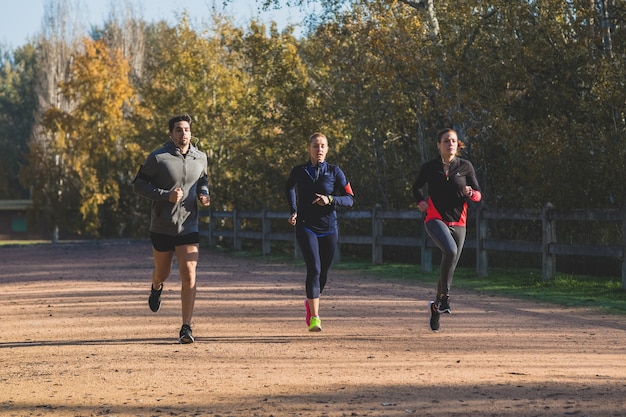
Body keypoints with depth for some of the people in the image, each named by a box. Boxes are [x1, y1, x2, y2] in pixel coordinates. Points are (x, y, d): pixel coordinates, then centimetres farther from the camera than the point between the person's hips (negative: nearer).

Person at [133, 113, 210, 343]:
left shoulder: (200, 158, 3)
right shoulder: (158, 158, -10)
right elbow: (139, 184, -7)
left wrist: (203, 194, 0)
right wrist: (166, 195, -19)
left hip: (188, 227, 1)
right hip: (162, 227, -1)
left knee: (189, 275, -12)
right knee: (162, 272, 16)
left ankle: (186, 328, -9)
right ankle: (156, 289, 55)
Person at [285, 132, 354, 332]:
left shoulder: (335, 172, 0)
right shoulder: (298, 172, 3)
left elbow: (350, 199, -3)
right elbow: (289, 188, 25)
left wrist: (330, 199, -20)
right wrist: (293, 211, 14)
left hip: (329, 228, 2)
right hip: (306, 227, -2)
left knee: (323, 273, 10)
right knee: (314, 269, -18)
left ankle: (311, 303, 40)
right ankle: (314, 317, -20)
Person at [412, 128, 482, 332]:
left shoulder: (465, 166, 3)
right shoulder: (429, 167, 2)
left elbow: (478, 196, 4)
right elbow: (417, 187, 19)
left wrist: (471, 193, -18)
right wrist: (420, 201, 0)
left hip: (457, 222, 3)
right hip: (435, 219, -2)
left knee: (450, 266, 6)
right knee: (450, 250, -31)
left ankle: (436, 307, 27)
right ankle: (444, 295, -20)